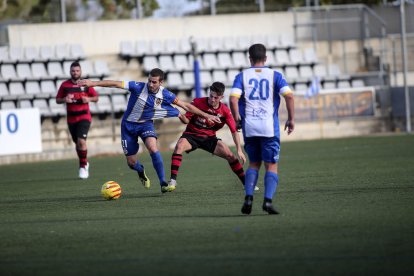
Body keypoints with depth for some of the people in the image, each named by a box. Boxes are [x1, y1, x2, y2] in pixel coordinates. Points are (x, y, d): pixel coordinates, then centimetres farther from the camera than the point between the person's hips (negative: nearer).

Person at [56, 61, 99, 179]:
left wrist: (89, 99, -13)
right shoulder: (65, 85, 3)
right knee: (77, 143, 12)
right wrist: (64, 100, -13)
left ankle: (83, 166, -8)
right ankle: (84, 163, 34)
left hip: (84, 117, -3)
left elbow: (96, 97, 8)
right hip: (71, 119, 3)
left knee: (81, 141, -19)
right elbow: (57, 100, 8)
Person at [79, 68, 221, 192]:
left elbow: (186, 105, -8)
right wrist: (93, 83, -32)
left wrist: (205, 115, -7)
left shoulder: (164, 95, -16)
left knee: (153, 148, -30)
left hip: (146, 123, 0)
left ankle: (163, 183, -22)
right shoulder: (138, 87, -23)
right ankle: (141, 171, 41)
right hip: (129, 125, 0)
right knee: (131, 162, 2)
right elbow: (115, 83, -26)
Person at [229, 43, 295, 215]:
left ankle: (248, 198, 1)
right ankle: (268, 200, -13)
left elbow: (233, 99, -8)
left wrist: (237, 118, 6)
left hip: (249, 127, 2)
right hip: (269, 127, -2)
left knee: (254, 164, 17)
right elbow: (289, 96, -9)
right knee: (271, 166, 4)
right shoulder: (274, 75, 3)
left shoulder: (242, 76, 4)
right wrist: (291, 119, 0)